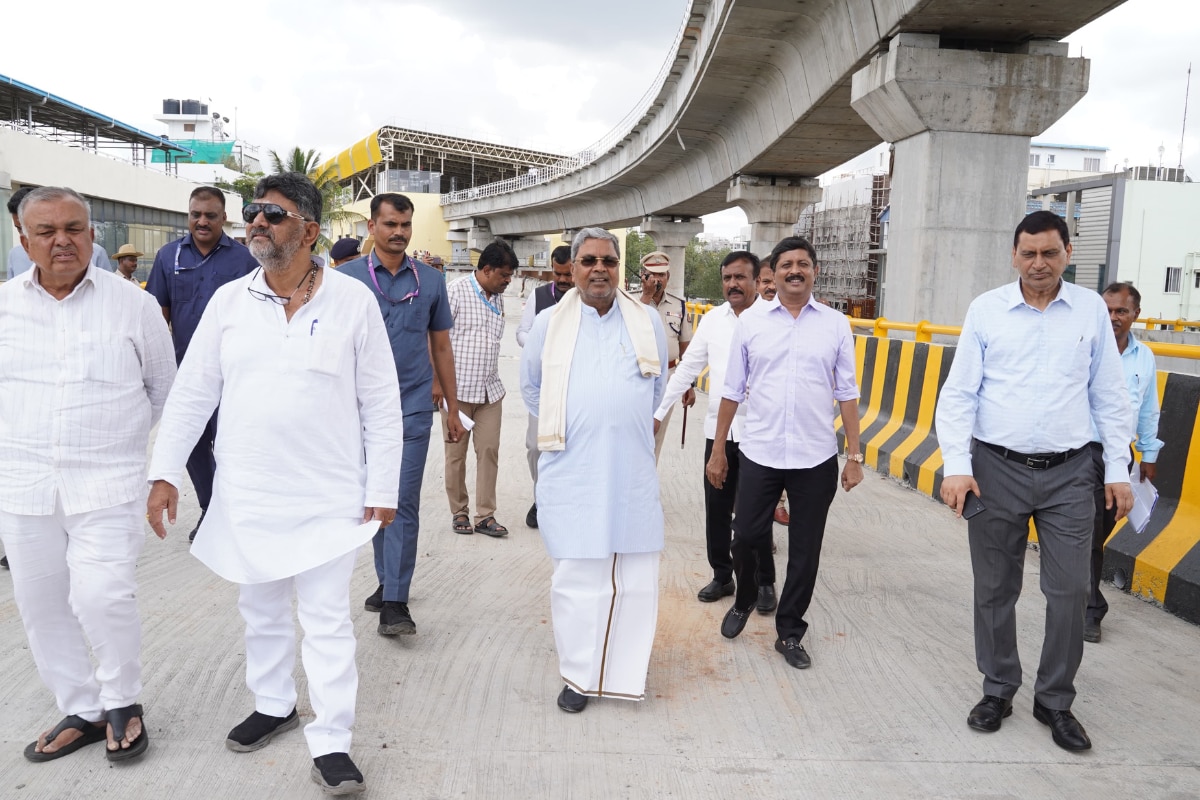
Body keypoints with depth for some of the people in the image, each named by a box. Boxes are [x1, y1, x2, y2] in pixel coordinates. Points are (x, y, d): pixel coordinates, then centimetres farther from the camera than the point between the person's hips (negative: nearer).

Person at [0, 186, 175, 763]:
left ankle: (123, 702, 13)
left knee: (102, 597, -13)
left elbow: (164, 385, 9)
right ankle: (82, 711, 28)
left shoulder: (134, 304, -3)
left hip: (106, 482, -4)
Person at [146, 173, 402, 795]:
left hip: (328, 497, -3)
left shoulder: (353, 300, -6)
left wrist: (382, 488, -6)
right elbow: (192, 392, 6)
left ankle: (330, 744, 14)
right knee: (260, 609, 18)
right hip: (246, 493, 4)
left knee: (327, 620, 2)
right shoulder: (229, 301, 3)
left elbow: (381, 403, -4)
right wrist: (165, 473, 0)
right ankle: (273, 704, 40)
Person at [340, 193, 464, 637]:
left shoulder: (430, 281, 5)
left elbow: (441, 347, 10)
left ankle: (394, 603, -3)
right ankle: (388, 581, 28)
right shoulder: (347, 278, 2)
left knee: (403, 503, -6)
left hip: (413, 408, -1)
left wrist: (453, 408, 10)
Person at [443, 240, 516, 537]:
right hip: (458, 389, -5)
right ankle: (459, 512, 20)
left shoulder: (498, 298, 11)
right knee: (456, 453, 6)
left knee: (489, 450, 4)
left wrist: (493, 378, 12)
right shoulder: (456, 291, -8)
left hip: (490, 389, 5)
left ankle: (485, 516, 13)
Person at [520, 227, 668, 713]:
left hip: (633, 473, 1)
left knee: (635, 579, 6)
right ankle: (578, 676, 20)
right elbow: (531, 387, 18)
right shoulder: (548, 324, 4)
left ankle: (623, 674, 23)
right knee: (576, 578, 3)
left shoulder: (648, 322, 7)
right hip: (570, 475, -1)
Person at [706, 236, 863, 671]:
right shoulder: (750, 321, 1)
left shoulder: (835, 324, 2)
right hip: (759, 454, 0)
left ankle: (790, 633, 27)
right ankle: (743, 601, 38)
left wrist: (854, 456, 1)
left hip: (816, 459, 1)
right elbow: (733, 391, 5)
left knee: (805, 552, 9)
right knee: (746, 537, 7)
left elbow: (846, 393, 4)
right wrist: (718, 451, 5)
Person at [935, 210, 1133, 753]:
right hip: (997, 468, -1)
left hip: (1069, 473, 1)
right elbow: (958, 394, -3)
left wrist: (1117, 470, 5)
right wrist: (956, 467, -11)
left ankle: (1056, 702, 23)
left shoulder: (1092, 310, 4)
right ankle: (997, 690, 27)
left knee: (1069, 590, 5)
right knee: (995, 589, 9)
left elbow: (1109, 397, 8)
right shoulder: (986, 310, -1)